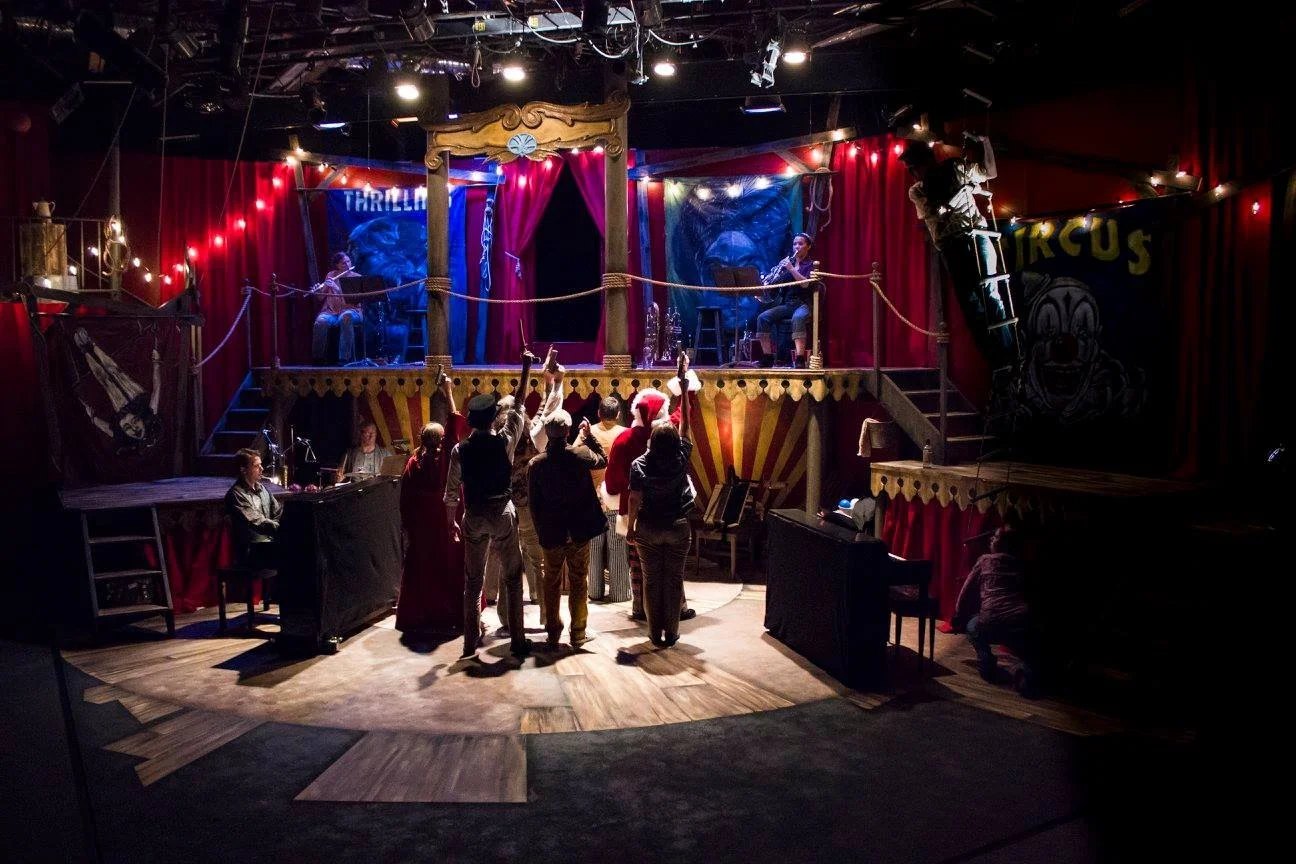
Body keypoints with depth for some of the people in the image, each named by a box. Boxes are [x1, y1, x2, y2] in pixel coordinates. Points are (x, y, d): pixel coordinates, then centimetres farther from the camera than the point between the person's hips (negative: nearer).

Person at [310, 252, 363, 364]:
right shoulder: (331, 275, 12)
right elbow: (321, 297, 13)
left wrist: (336, 287, -22)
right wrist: (317, 290, -10)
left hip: (350, 310, -2)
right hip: (331, 310, 2)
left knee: (345, 318, -40)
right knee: (320, 322, -32)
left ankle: (345, 358, -36)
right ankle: (318, 358, -17)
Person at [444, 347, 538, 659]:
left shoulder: (460, 450, -4)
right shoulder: (505, 441, -9)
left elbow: (452, 491, 1)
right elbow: (519, 407, 1)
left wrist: (452, 521, 14)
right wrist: (526, 368, 8)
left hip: (474, 516, 2)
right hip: (503, 513, -1)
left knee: (473, 581, 10)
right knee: (512, 578, 8)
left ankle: (470, 642, 14)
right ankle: (518, 640, 10)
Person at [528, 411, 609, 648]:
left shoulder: (537, 464, -9)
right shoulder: (581, 454, -12)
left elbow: (534, 503, -2)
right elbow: (603, 460, 11)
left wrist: (540, 531, 9)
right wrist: (588, 434, 14)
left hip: (551, 533, 0)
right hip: (579, 531, 0)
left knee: (552, 584, 15)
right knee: (578, 583, 11)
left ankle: (553, 633, 19)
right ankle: (578, 633, 14)